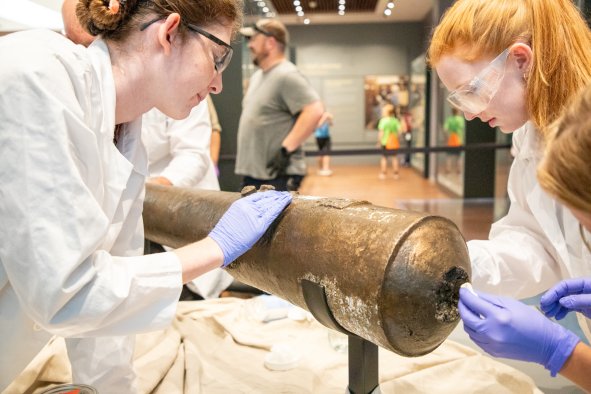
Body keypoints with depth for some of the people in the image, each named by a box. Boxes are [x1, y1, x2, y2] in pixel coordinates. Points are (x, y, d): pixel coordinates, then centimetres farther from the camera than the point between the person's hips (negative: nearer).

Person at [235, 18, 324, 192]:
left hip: (278, 176, -10)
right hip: (251, 173, 10)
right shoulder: (257, 76, 17)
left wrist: (287, 148, -23)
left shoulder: (286, 75, -12)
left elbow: (314, 111, -23)